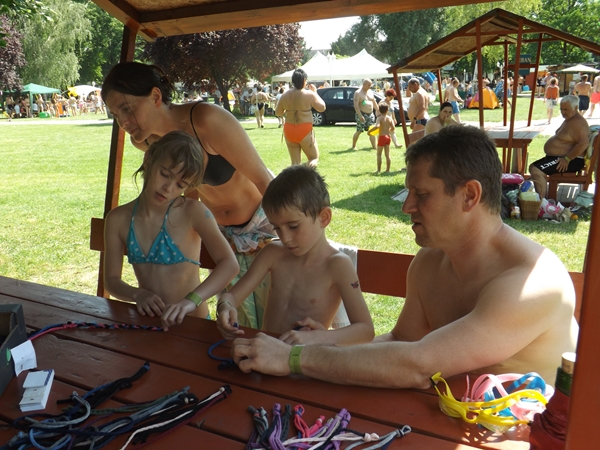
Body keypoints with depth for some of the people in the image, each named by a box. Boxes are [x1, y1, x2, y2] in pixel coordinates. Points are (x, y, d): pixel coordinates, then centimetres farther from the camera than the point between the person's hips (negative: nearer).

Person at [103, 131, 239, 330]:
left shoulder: (192, 212, -10)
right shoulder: (118, 219, 1)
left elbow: (229, 264, -20)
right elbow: (111, 280, 7)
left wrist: (191, 300, -33)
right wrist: (138, 294, -13)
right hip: (147, 323, 3)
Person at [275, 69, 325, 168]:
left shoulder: (285, 95, -1)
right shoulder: (309, 94, -12)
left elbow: (278, 113, 9)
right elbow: (322, 108, -1)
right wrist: (315, 92, 8)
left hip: (289, 130, 4)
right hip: (305, 131, -4)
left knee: (295, 162, 12)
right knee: (314, 157, 11)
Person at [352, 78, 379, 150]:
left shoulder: (370, 92, 13)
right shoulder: (358, 93, -9)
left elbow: (374, 102, 22)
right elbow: (356, 105, -17)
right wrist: (360, 115, -25)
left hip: (370, 114, 6)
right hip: (362, 114, -6)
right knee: (359, 131, -4)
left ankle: (374, 146, 4)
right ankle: (353, 146, 8)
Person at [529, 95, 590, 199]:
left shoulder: (577, 123, -19)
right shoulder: (569, 119, 15)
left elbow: (583, 143, -30)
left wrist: (567, 159, -27)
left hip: (571, 160, -12)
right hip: (560, 156, 12)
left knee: (537, 171, -25)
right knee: (532, 167, 17)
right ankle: (540, 196, 17)